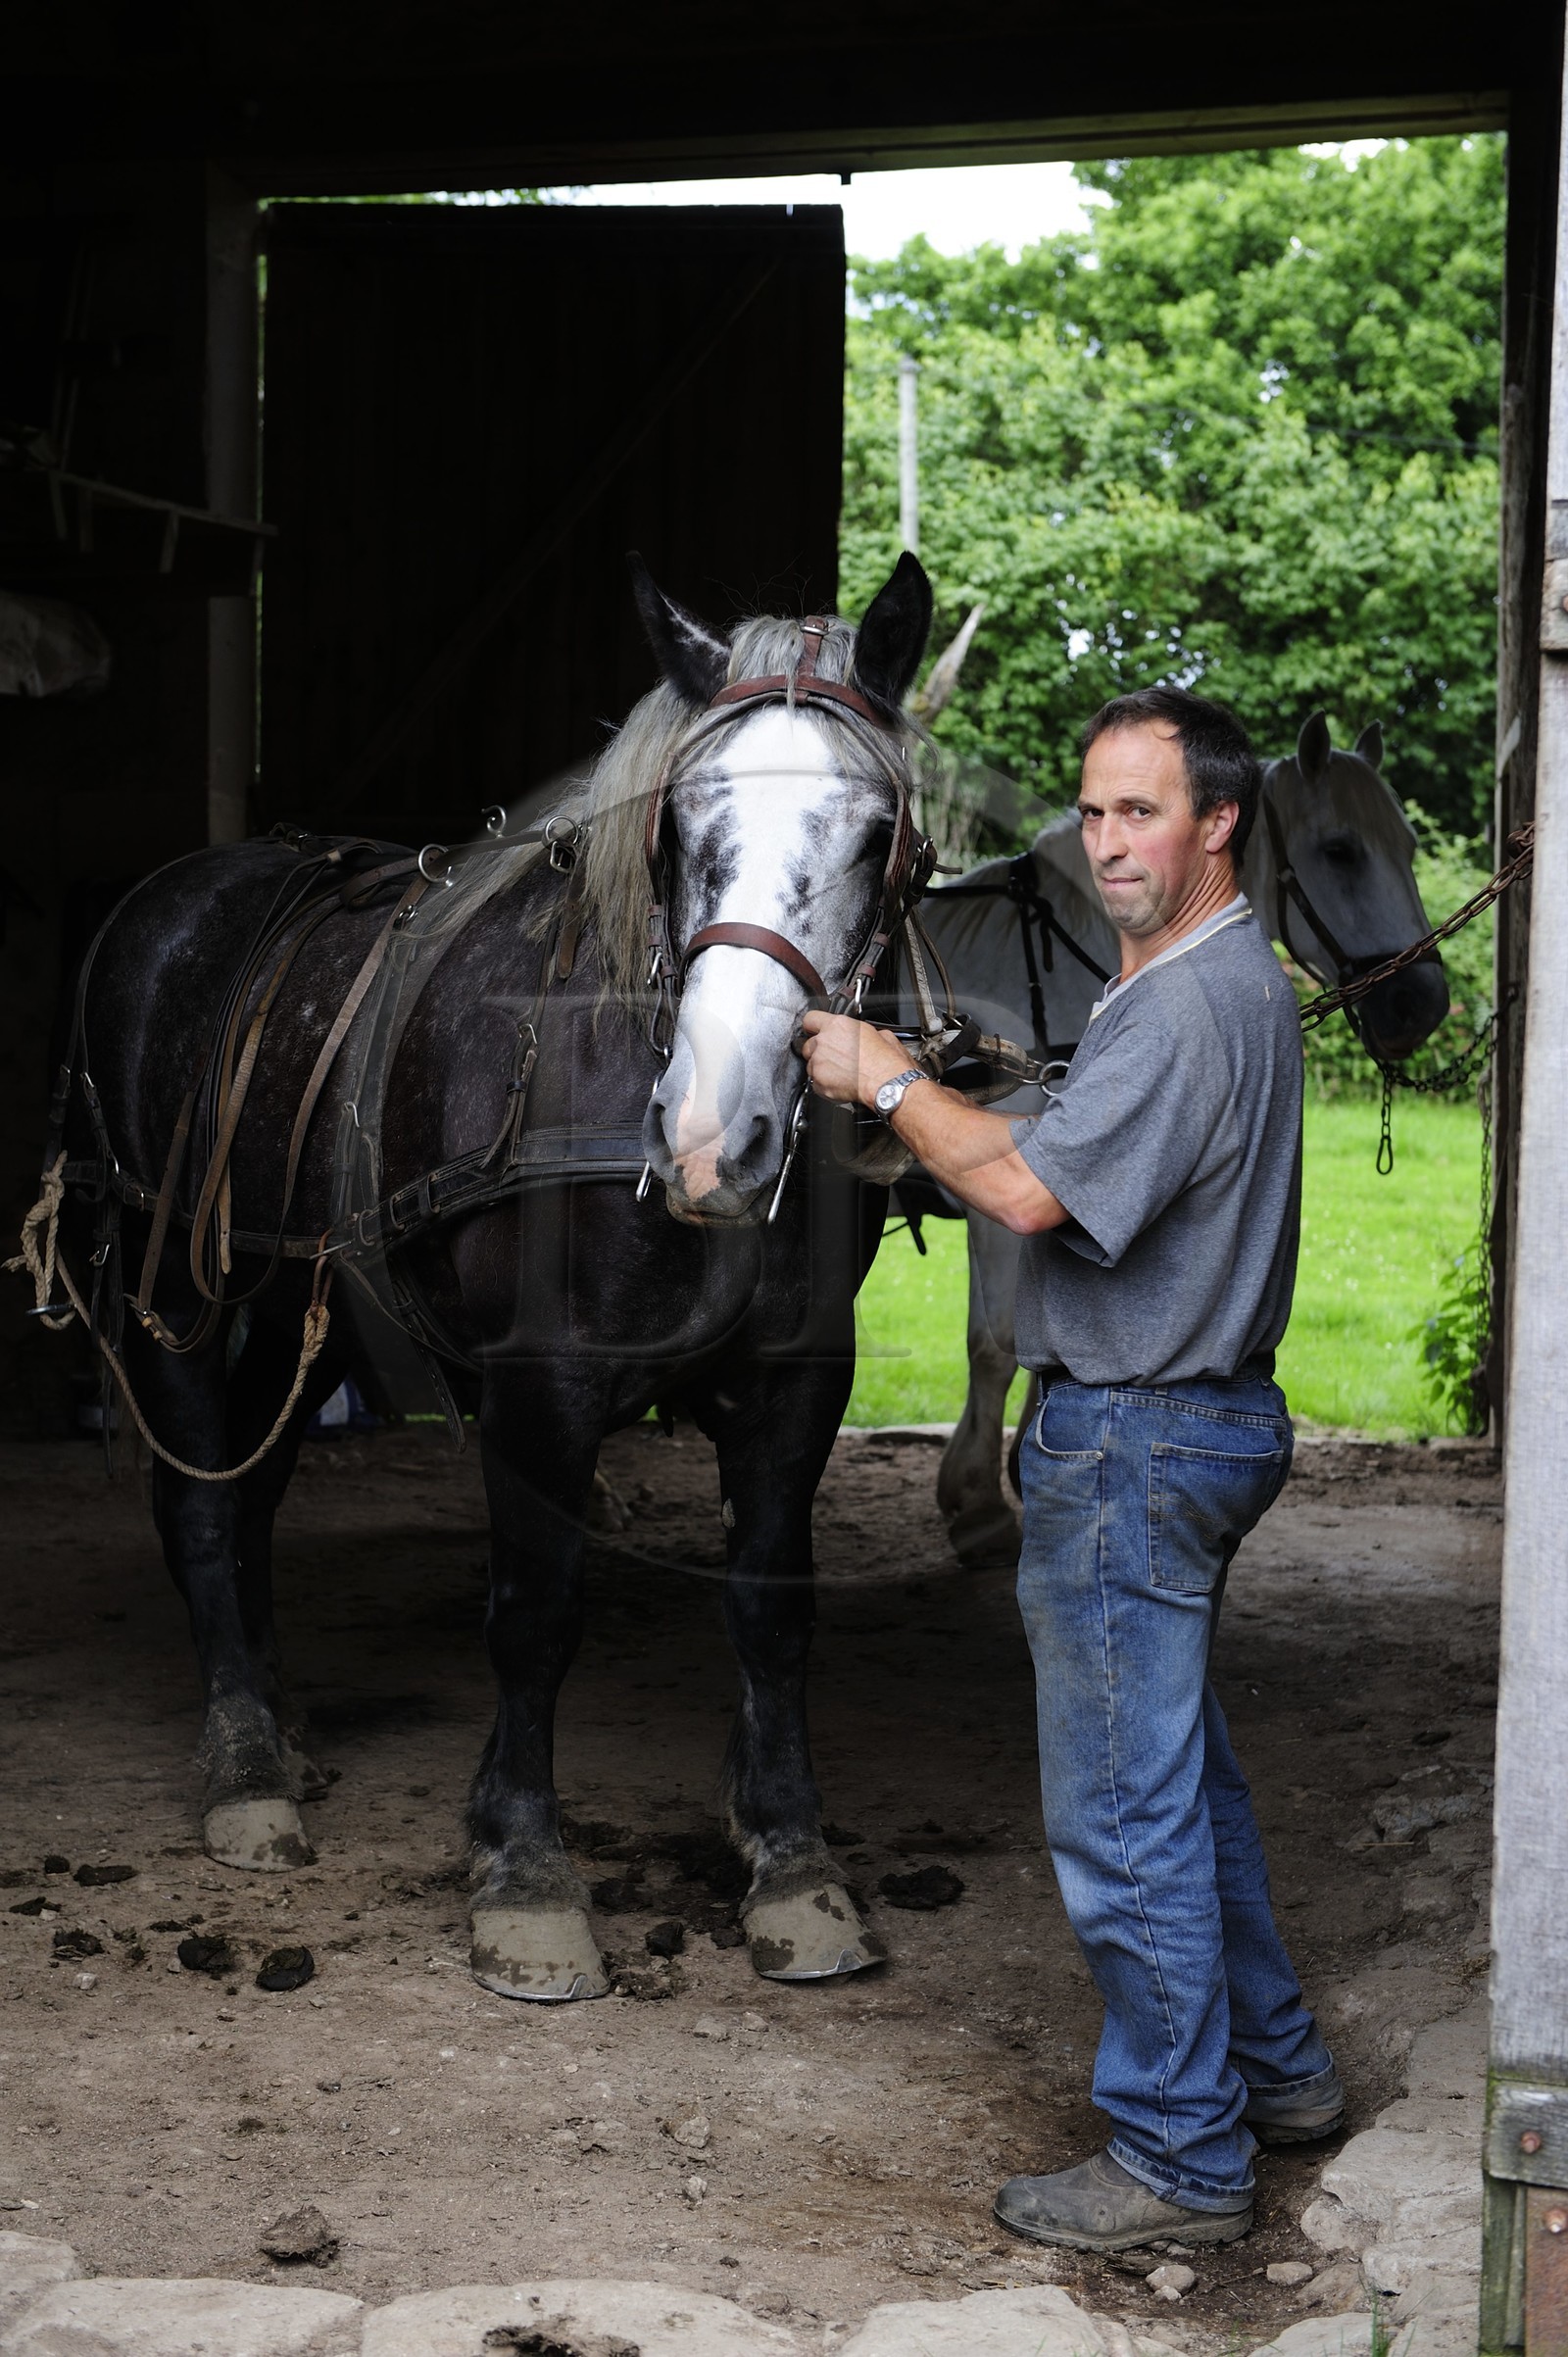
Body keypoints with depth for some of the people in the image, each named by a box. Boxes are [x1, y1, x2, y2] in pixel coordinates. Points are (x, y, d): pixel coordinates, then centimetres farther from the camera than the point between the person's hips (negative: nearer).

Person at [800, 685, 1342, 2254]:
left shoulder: (1188, 1007, -21)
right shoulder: (1234, 978, 13)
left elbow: (1032, 1190, -28)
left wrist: (886, 1081, -15)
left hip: (1134, 1443, -11)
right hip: (1203, 1417, 11)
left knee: (1124, 1813, -1)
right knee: (1183, 1774, 22)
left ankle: (1181, 2158, 10)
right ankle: (1273, 2067, 35)